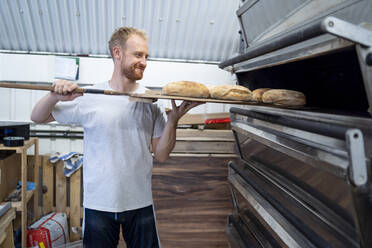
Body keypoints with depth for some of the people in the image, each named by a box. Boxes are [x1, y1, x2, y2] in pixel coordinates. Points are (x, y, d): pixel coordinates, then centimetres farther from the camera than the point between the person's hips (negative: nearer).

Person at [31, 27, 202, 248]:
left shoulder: (151, 101, -2)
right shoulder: (90, 97, -7)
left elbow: (161, 155, -3)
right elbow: (37, 117, 4)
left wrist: (173, 120, -17)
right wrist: (54, 97, -16)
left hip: (141, 203, 2)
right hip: (98, 204, -1)